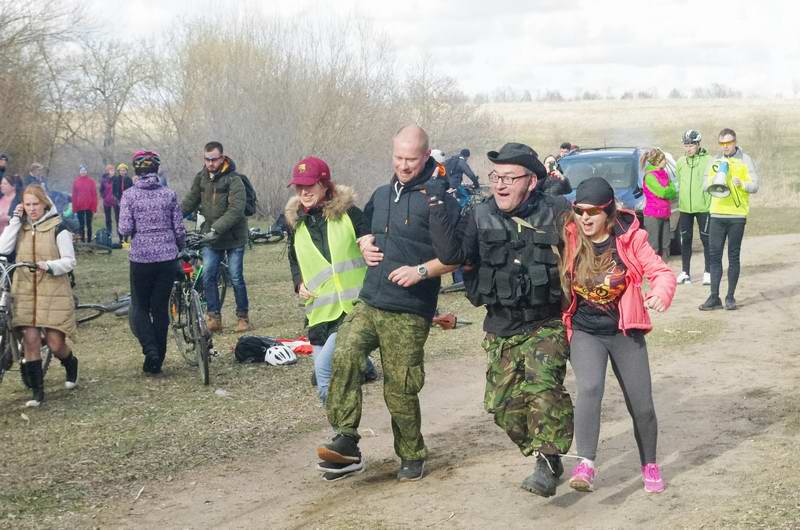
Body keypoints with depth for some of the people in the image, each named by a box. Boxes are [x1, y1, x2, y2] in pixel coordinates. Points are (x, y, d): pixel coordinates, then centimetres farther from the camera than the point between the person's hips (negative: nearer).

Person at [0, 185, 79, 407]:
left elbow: (69, 261, -5)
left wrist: (49, 266, -24)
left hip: (53, 293, -3)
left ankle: (71, 365, 33)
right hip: (25, 292, 3)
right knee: (30, 339, -5)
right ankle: (37, 391, 5)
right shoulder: (20, 227, 9)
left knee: (55, 343, -2)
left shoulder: (58, 228, -3)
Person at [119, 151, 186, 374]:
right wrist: (180, 249, 19)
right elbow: (179, 230, 1)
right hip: (167, 257, 2)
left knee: (139, 307, 12)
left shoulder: (129, 195, -5)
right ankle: (157, 360, 15)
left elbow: (125, 229, -11)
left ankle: (150, 349, -10)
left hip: (141, 257, -2)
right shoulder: (169, 194, 0)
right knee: (161, 308, 11)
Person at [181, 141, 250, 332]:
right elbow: (190, 201, 10)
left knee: (236, 278, 1)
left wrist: (217, 229, -32)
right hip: (210, 238, 5)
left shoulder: (233, 180, -15)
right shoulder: (201, 177, 3)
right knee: (208, 276, -2)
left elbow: (236, 210, -24)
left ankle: (243, 317, 15)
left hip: (233, 238, -5)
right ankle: (214, 317, 6)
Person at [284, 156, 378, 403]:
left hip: (354, 306, -6)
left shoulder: (348, 213, -5)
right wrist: (300, 283, 7)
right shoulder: (295, 222, 9)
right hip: (321, 311, 6)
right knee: (323, 375, 10)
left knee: (324, 367, -21)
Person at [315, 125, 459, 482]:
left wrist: (420, 270, -20)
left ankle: (412, 457, 19)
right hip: (369, 302, 5)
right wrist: (365, 244, 11)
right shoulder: (382, 195, 17)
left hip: (409, 312, -5)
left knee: (400, 390, -1)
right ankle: (346, 443, -19)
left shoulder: (438, 198, -5)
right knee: (344, 356, -20)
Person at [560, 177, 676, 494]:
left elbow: (661, 271, -11)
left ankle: (649, 465, 31)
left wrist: (661, 293, -31)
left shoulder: (630, 238, -10)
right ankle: (586, 464, -27)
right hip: (585, 332, -1)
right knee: (589, 388, -28)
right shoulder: (568, 239, -8)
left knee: (641, 404, 7)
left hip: (625, 331, 1)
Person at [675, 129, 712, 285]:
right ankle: (685, 272, 15)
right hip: (685, 208, 4)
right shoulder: (680, 162, 9)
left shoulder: (708, 161, -5)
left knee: (706, 240, 1)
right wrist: (679, 200, 14)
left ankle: (708, 272, 7)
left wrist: (713, 203, -6)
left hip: (703, 207, -4)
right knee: (685, 240, 8)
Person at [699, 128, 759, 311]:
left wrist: (741, 184, -25)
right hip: (717, 214, 3)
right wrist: (711, 184, -11)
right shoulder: (715, 161, 12)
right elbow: (706, 186, 12)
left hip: (737, 215, -3)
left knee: (733, 257, 2)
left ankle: (730, 297, 8)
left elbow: (754, 186, -5)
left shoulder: (745, 160, 1)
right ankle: (714, 297, 5)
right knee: (714, 255, 1)